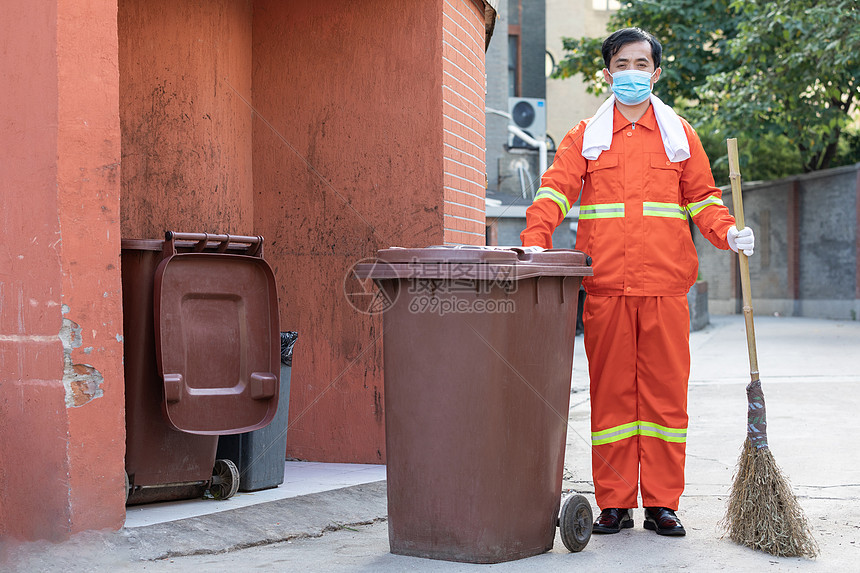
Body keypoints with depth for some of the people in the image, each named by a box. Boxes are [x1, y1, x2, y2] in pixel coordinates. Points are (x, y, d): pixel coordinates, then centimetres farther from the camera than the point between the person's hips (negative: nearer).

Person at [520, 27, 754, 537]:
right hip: (605, 286, 0)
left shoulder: (679, 134, 13)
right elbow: (556, 190, 0)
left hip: (665, 285, 0)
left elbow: (702, 197, 13)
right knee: (611, 393, 3)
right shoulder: (585, 137, 11)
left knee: (665, 393, 1)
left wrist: (728, 232, -6)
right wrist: (535, 239, -16)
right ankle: (615, 504, 11)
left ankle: (662, 503, 10)